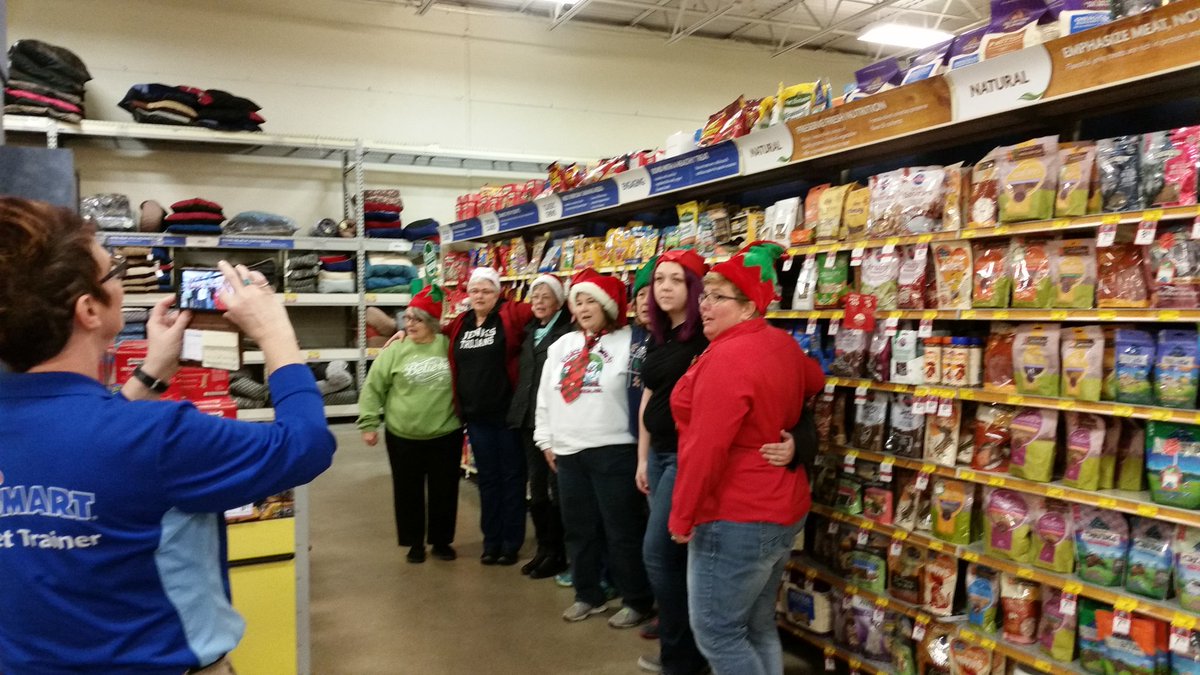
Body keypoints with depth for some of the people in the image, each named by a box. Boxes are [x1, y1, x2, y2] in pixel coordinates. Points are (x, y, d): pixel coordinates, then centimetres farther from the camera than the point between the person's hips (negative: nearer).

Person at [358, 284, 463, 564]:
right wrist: (369, 423, -4)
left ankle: (442, 541, 29)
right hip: (403, 436, 0)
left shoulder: (450, 347, -4)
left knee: (444, 491, 10)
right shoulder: (395, 350, -5)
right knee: (408, 491, 10)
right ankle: (415, 543, 28)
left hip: (446, 434, 0)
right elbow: (373, 388, 0)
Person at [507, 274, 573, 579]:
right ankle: (544, 548, 24)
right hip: (528, 418, 7)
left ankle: (557, 553, 12)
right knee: (536, 488, 13)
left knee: (557, 487, 1)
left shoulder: (567, 331, -8)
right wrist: (518, 410, 16)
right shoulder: (530, 332, 16)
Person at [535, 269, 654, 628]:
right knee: (578, 528, 15)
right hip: (568, 452, 7)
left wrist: (641, 446, -14)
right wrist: (546, 440, 13)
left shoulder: (628, 342, -7)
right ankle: (588, 595, 30)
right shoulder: (562, 345, 14)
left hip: (614, 451, -6)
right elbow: (545, 395, 17)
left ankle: (637, 601, 17)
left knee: (622, 530, 2)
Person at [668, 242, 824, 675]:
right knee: (757, 628, 19)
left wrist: (681, 516, -14)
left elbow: (705, 449, -24)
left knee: (716, 632, 2)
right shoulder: (782, 344, 6)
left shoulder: (726, 358, -22)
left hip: (736, 520, -10)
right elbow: (815, 383, 28)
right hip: (782, 510, 10)